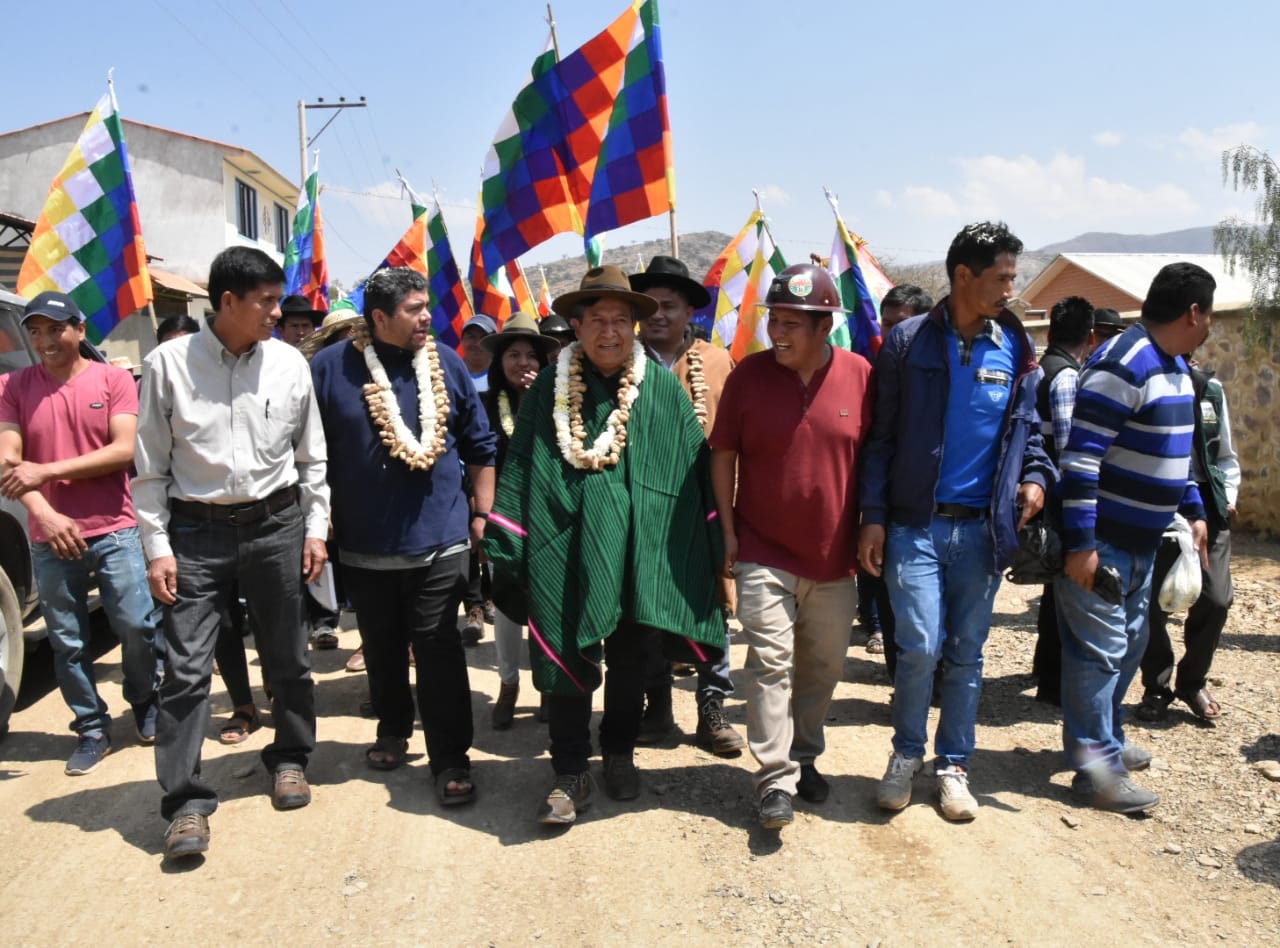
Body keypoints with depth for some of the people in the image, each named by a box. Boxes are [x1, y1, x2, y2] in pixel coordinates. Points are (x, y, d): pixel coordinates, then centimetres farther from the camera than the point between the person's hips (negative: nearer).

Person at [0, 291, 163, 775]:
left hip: (113, 531, -2)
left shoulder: (114, 379, -2)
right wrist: (43, 512, -19)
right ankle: (92, 729, 21)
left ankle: (145, 703, 26)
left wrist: (46, 471, -16)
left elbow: (124, 451, -11)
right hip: (49, 538, 2)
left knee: (137, 625, 1)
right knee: (67, 641, 7)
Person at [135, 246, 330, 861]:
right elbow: (150, 465, -1)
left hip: (275, 525, 2)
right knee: (185, 667, -2)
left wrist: (315, 528, 6)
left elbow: (311, 455, 9)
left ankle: (290, 758, 34)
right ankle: (185, 801, 9)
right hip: (196, 532, -2)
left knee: (287, 656, 12)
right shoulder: (169, 363, -4)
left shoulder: (289, 364, 1)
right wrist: (157, 546, -4)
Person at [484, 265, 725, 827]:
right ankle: (571, 774, 18)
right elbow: (520, 470, 2)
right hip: (566, 546, -1)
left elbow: (692, 471, 2)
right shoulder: (550, 390, 0)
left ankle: (619, 755, 35)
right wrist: (508, 548, -2)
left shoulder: (663, 390, 0)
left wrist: (705, 551, 0)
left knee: (628, 658, 15)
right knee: (567, 657, 3)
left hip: (637, 548, 1)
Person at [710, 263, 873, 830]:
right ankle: (775, 779, 6)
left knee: (824, 666, 14)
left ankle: (805, 757, 33)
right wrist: (728, 527, -3)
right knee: (770, 662, -4)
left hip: (834, 556, 2)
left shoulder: (861, 376, -4)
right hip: (764, 553, -2)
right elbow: (723, 454, 1)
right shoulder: (749, 374, -6)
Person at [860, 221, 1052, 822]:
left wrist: (1035, 476, 0)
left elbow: (1027, 426, 19)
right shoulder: (909, 342, -2)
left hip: (982, 527, 3)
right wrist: (873, 517, -7)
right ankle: (907, 752, 16)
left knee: (966, 653, 10)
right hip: (916, 524, -3)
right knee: (921, 646, -9)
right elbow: (881, 436, -1)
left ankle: (953, 764, 26)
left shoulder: (1015, 349, 7)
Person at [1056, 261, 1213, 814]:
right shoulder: (1122, 365, -20)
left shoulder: (1176, 366, 13)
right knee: (1100, 649, -3)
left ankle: (1104, 739, 37)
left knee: (1130, 642, 21)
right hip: (1102, 540, -11)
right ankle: (1096, 769, 8)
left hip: (1142, 541, 11)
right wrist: (1080, 543, -27)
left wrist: (1193, 510, 21)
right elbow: (1081, 457, -25)